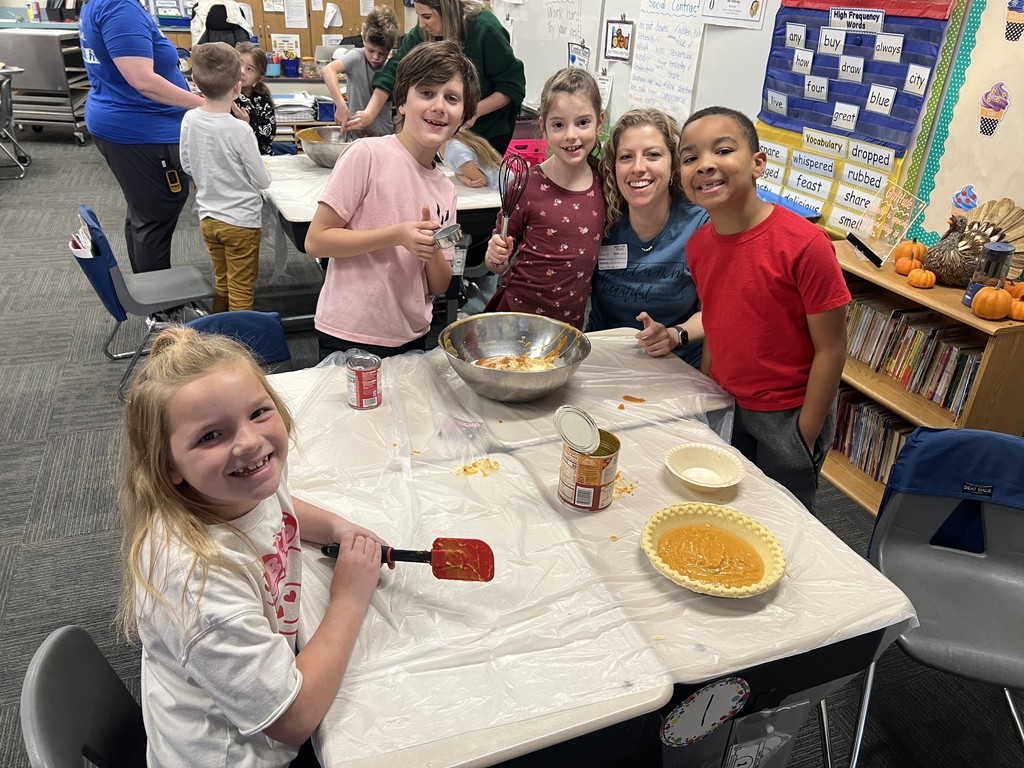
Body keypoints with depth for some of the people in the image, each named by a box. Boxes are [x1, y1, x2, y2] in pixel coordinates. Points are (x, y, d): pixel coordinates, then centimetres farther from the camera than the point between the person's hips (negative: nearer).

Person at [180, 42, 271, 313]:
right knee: (241, 292, 5)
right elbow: (262, 181, -13)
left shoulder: (189, 120, -4)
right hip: (240, 221, -6)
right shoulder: (240, 130, -20)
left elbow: (187, 166, 8)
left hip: (208, 217, 6)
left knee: (220, 284, 20)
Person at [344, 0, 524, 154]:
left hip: (489, 123, -4)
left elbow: (512, 86, -24)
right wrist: (370, 113, -29)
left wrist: (475, 111, -36)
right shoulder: (422, 33, -14)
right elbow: (394, 72, -17)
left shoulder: (485, 30, -26)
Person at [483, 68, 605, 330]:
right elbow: (497, 266, -4)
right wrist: (496, 256, -23)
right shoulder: (528, 185, -12)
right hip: (518, 312, -3)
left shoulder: (604, 184, -3)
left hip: (572, 319, 3)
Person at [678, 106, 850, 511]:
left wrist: (803, 439, -13)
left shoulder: (804, 245, -23)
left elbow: (830, 349, -17)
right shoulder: (698, 245, -4)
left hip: (789, 414, -5)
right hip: (726, 408, 5)